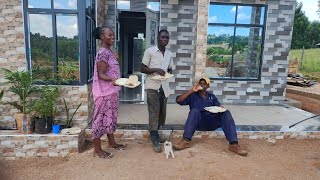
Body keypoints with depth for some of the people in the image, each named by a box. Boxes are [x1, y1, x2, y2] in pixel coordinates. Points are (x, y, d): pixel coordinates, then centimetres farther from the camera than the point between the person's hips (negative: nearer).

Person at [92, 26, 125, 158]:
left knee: (110, 117, 18)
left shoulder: (109, 52, 12)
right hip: (104, 93, -10)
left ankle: (111, 142, 33)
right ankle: (97, 149, 13)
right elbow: (101, 74, -20)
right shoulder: (102, 53, -17)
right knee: (101, 118, 0)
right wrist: (112, 80, -38)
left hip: (111, 91, 10)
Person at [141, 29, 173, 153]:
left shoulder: (169, 54, 11)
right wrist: (156, 70, -19)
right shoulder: (149, 51, -5)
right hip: (152, 86, -5)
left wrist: (168, 73, -1)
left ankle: (154, 133, 30)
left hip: (164, 87, 6)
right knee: (154, 112, -5)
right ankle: (155, 140, 3)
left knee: (162, 112, 10)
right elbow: (142, 69, -5)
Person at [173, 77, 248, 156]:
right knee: (194, 110, -31)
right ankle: (186, 141, -44)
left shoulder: (212, 97, 22)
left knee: (226, 113, -21)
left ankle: (233, 144, -36)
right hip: (199, 123, -2)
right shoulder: (193, 95, 11)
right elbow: (178, 100, -4)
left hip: (212, 122, 2)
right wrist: (192, 90, -7)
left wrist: (221, 108, -14)